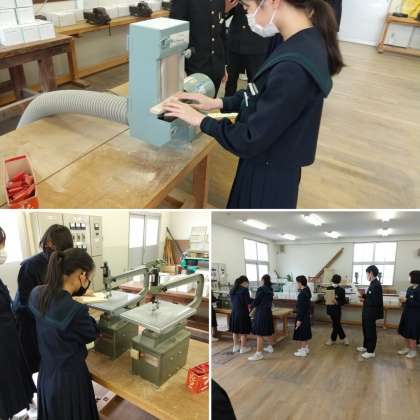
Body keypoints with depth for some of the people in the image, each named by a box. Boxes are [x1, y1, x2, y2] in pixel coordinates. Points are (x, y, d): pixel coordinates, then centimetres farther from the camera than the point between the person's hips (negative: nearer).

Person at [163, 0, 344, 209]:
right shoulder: (306, 42, -3)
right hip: (269, 164, 8)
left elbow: (250, 141, -27)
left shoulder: (293, 68, -33)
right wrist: (218, 102, 4)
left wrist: (201, 120, -13)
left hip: (269, 175, -8)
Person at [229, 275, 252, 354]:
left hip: (234, 312, 7)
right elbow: (248, 303, -13)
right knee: (243, 331, 6)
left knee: (235, 330, 16)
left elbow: (232, 301, 9)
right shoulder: (245, 290, -16)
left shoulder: (232, 290, 4)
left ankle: (236, 346, 27)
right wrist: (249, 309, 3)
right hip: (243, 313, -6)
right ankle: (243, 348, 15)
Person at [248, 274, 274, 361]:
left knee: (259, 333, -7)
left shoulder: (261, 289, -15)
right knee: (269, 331, 22)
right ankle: (270, 347, 37)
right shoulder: (270, 290, 8)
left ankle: (259, 353, -7)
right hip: (268, 311, 9)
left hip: (261, 312, -9)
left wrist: (251, 306, 8)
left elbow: (256, 301, -13)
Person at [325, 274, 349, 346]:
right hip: (330, 309, 4)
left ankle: (332, 339, 20)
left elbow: (343, 302, -10)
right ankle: (343, 338, 26)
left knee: (336, 325, 4)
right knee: (337, 325, 12)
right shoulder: (328, 288, 3)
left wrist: (337, 302, -27)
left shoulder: (341, 290, -9)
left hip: (337, 310, -4)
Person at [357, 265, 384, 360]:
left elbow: (375, 301, -26)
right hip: (367, 312, 10)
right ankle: (366, 346, 38)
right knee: (366, 330, 22)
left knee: (371, 331, 4)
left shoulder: (376, 285, -24)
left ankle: (371, 352, 18)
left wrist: (364, 300, -14)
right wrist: (364, 296, 0)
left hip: (371, 313, -10)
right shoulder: (373, 283, 5)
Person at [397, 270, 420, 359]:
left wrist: (406, 300, -21)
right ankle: (407, 348, 28)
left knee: (412, 333, 3)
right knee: (405, 331, 14)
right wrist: (403, 300, -4)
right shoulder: (410, 288, 5)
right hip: (407, 313, 8)